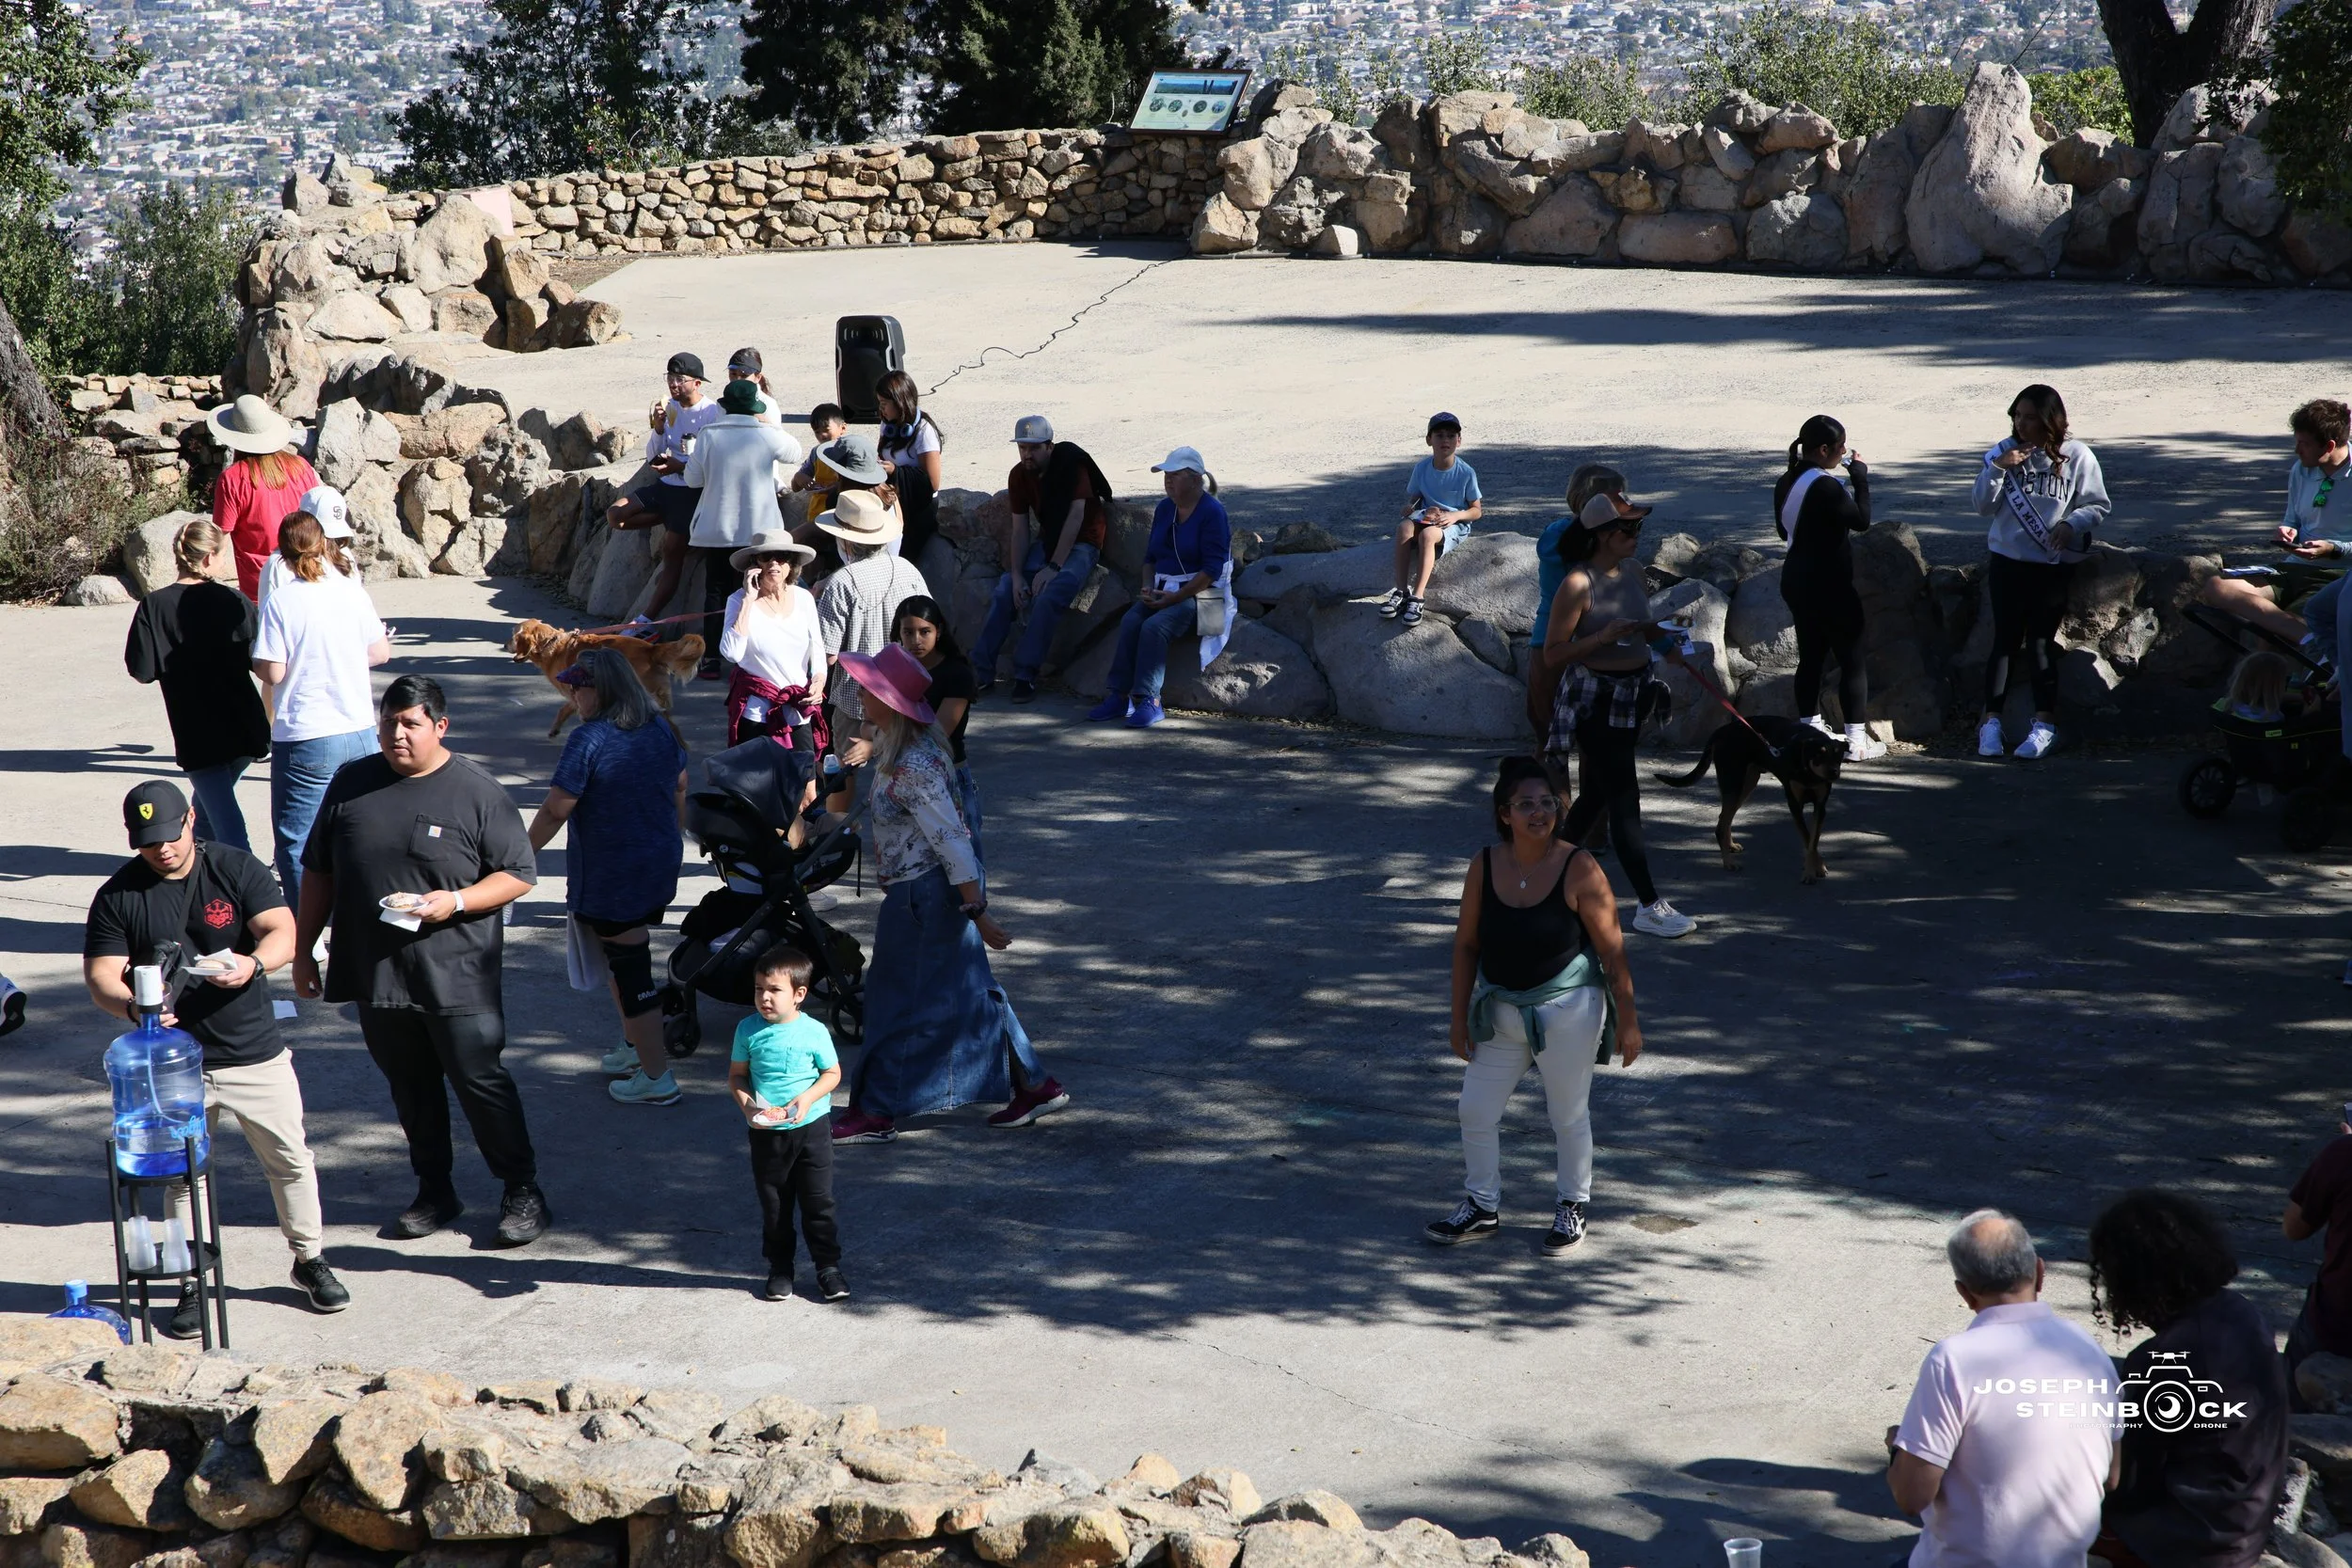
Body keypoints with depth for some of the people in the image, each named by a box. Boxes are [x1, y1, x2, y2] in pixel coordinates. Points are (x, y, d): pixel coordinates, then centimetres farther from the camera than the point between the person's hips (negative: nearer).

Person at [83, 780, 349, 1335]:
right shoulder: (118, 896, -4)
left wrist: (254, 963, -36)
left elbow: (283, 930, -13)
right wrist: (131, 1005, -31)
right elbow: (100, 976, -8)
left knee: (290, 1160, 8)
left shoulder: (235, 868, -6)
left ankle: (310, 1259, 26)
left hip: (256, 1054, 0)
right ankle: (192, 1284, 20)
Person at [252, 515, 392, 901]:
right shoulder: (353, 590, 0)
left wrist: (252, 659, 8)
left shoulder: (281, 602, -11)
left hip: (305, 739, -4)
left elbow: (273, 673, -13)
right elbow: (380, 652, 7)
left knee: (296, 841, 5)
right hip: (360, 732, 4)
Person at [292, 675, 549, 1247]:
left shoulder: (477, 791, -4)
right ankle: (435, 1193, 25)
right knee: (411, 1089, 12)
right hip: (375, 974, 4)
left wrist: (455, 902, -16)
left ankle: (523, 1192, 10)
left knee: (480, 1082, -2)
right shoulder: (352, 785, 8)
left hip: (456, 978, -4)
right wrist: (303, 949, 13)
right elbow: (318, 873, 15)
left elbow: (519, 875, -3)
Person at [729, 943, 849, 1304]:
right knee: (773, 1205, 11)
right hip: (766, 1134, 2)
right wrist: (747, 1104, -14)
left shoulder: (813, 1032, -9)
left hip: (811, 1128, -2)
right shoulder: (748, 1030, -3)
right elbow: (736, 1075, 5)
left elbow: (832, 1074, 0)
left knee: (819, 1201, 2)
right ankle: (779, 1268, 24)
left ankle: (828, 1267, 14)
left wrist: (807, 1098, -16)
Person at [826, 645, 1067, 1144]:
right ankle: (1034, 1085, 22)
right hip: (929, 891, 10)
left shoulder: (913, 769, -26)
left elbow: (952, 840, -26)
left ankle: (874, 1113, 13)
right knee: (971, 992, 16)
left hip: (922, 896, -10)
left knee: (899, 1000, 2)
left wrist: (977, 912, -25)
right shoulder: (898, 747, 4)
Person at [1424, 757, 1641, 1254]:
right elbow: (1466, 944, 2)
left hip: (1566, 1013, -4)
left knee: (1569, 1116, 12)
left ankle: (1571, 1207, 33)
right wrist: (1460, 1018, 3)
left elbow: (1612, 951, -12)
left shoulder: (1578, 869, -17)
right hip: (1500, 1012, 4)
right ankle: (1483, 1207, 30)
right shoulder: (1485, 867, -7)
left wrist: (1627, 1021, -10)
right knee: (1476, 1112, 9)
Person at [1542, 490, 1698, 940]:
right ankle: (1650, 907, -3)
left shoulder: (1633, 570, 4)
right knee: (1624, 800, -6)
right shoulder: (1577, 583, -19)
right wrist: (1605, 637, -28)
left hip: (1634, 692, 8)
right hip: (1593, 697, -8)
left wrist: (1664, 641, 2)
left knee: (1598, 792, 17)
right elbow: (1553, 652, -18)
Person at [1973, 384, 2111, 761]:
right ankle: (1991, 722, 6)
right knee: (2005, 639, 2)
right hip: (2007, 560, 2)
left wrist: (2071, 524, -20)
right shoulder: (2005, 451, 2)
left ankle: (2045, 725, 3)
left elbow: (2098, 506, -1)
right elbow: (1984, 505, 0)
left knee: (2040, 641, -2)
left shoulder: (2077, 457, -4)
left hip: (2054, 564, -2)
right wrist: (1997, 469, -16)